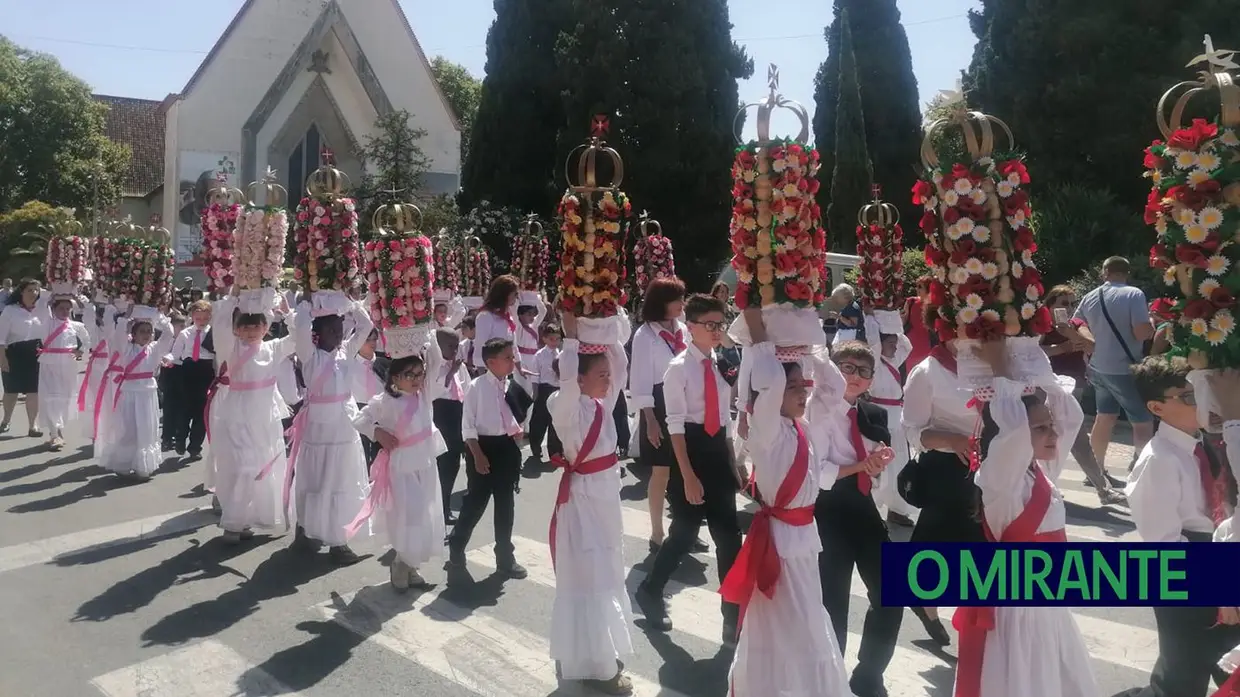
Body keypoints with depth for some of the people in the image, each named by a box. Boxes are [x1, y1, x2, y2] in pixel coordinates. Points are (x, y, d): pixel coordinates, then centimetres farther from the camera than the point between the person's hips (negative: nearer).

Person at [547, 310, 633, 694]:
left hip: (608, 491, 9)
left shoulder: (603, 402, 5)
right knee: (588, 577, -1)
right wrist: (571, 334, -26)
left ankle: (603, 650, 33)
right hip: (582, 495, -9)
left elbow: (621, 364, 8)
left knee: (607, 573, 18)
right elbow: (566, 376, -35)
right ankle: (596, 664, 8)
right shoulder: (567, 407, -17)